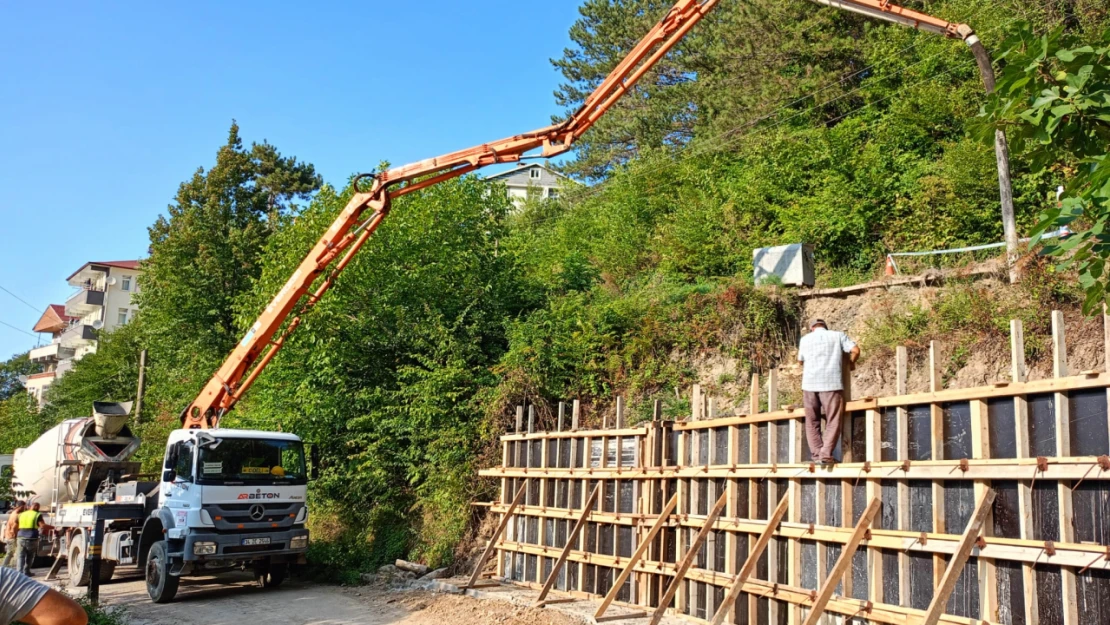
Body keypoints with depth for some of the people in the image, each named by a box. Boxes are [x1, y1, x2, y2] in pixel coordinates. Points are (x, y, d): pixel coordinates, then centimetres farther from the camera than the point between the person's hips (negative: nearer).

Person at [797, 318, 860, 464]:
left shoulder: (805, 339, 16)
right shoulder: (838, 335, 10)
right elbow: (855, 350, 0)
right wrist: (851, 363, 19)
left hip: (809, 384, 2)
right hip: (832, 383, -2)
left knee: (812, 422, 10)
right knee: (833, 422, 1)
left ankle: (816, 453, 3)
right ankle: (826, 454, -10)